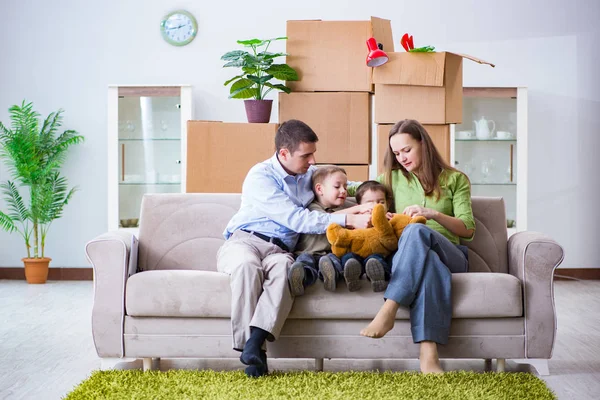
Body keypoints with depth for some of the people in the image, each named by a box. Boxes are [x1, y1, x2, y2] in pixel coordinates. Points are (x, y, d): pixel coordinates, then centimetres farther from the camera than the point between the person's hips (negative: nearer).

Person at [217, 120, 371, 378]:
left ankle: (255, 342, -47)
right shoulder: (261, 176, -5)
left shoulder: (310, 173, 17)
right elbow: (297, 219, -14)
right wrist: (349, 220, -18)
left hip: (279, 250, 4)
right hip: (243, 240, -4)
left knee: (283, 267, -35)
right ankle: (250, 347, -39)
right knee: (248, 266, -41)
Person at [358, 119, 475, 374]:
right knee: (428, 262, -41)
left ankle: (388, 310, -47)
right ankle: (428, 354, -55)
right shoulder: (393, 178, 25)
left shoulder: (455, 179, 19)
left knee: (417, 231, -38)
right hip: (407, 258, 1)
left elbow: (468, 230, 8)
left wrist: (434, 214, -11)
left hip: (450, 255, -1)